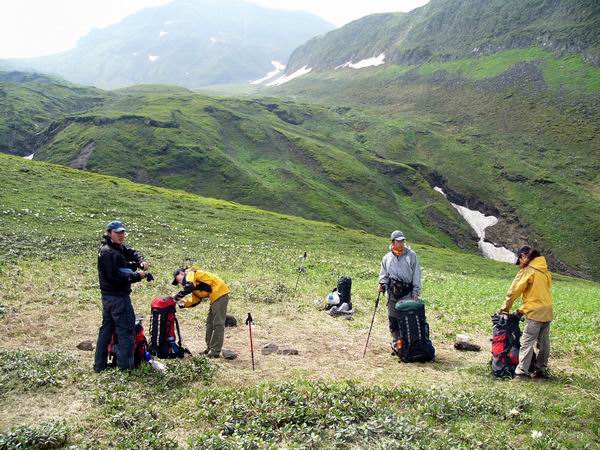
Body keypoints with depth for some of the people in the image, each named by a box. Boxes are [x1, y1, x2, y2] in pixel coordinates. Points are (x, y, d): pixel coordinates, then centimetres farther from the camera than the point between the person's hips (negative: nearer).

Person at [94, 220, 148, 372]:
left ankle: (99, 365, 23)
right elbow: (115, 277, -25)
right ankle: (125, 365, 1)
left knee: (106, 328, 16)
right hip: (118, 297, -10)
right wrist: (137, 276, -17)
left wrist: (141, 262, -8)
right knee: (126, 330, -3)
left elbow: (132, 253, 13)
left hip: (107, 296, 10)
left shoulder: (119, 248, 10)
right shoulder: (110, 252, -19)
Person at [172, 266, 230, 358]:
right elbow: (195, 301, 18)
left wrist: (178, 296, -13)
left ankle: (215, 352, -7)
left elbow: (189, 287, -23)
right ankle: (210, 348, 24)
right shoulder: (195, 284, 24)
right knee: (210, 323, 17)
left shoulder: (190, 273, -3)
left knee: (218, 324, -8)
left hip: (220, 293, -11)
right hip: (216, 296, 11)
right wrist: (184, 303, 3)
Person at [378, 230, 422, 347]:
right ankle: (396, 341, 23)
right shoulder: (387, 257, 11)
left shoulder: (411, 255, 3)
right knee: (393, 319, 8)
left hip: (407, 293, -3)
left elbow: (416, 274, 2)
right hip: (392, 293, 3)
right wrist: (382, 284, 0)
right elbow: (383, 274, 19)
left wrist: (416, 291, -2)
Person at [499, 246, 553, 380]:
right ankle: (541, 369, 20)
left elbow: (514, 291, -7)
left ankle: (521, 372, -10)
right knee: (544, 343, 12)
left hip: (535, 313, -8)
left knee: (527, 343, -7)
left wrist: (505, 308, 6)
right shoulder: (545, 271, 12)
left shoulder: (528, 271, -10)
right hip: (547, 312, 8)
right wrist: (523, 309, 15)